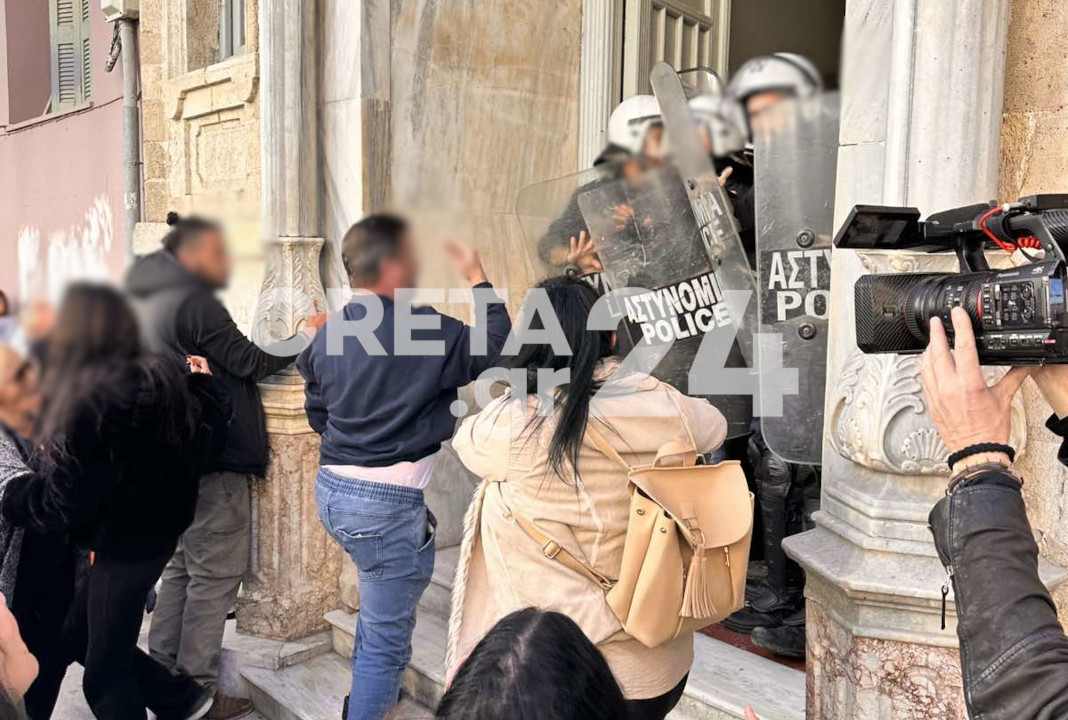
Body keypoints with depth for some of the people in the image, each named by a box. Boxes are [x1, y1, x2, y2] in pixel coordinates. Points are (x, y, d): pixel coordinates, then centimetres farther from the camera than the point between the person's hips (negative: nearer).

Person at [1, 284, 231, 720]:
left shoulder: (92, 399, -24)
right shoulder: (155, 378, 0)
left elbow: (63, 499, -21)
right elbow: (211, 420, 11)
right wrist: (200, 380, 25)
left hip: (126, 545, -9)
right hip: (149, 532, 9)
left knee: (104, 674, 9)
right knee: (79, 636, 23)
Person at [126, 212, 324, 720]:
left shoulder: (151, 303, 14)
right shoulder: (194, 303, -16)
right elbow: (250, 363, -13)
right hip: (213, 464, -10)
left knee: (181, 566, 19)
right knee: (214, 576, 0)